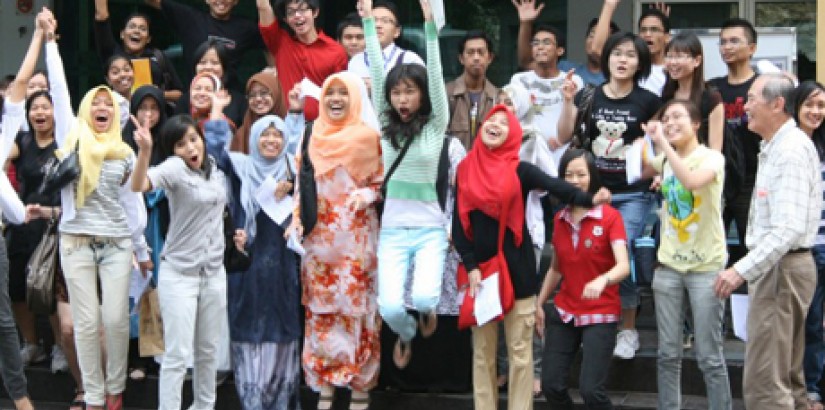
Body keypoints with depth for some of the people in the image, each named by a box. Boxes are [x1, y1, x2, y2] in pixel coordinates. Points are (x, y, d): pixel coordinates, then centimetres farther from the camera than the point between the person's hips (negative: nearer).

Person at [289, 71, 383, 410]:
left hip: (356, 234, -4)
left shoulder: (368, 137, -4)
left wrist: (366, 195, -18)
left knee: (356, 304, -1)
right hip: (318, 235, 4)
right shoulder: (313, 136, 8)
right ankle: (325, 381, 12)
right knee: (319, 303, 5)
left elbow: (381, 182, 0)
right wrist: (297, 220, 2)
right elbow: (303, 183, 13)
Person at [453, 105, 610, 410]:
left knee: (520, 352, 0)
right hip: (480, 269, 3)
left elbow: (556, 187, -20)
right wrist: (470, 266, -7)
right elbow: (459, 224, 5)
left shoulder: (520, 170, -3)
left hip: (516, 270, -2)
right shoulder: (465, 169, 6)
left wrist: (589, 199, -40)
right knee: (482, 352, 7)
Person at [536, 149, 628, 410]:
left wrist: (602, 280, -42)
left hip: (600, 314, -5)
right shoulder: (560, 219, 6)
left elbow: (624, 266, -22)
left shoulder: (610, 216, -9)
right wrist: (539, 304, 12)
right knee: (551, 385, -1)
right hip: (564, 312, 5)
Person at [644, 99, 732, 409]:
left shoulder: (712, 158, -9)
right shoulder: (665, 159, 9)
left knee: (709, 357, -2)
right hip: (669, 265, 5)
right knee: (668, 354, 7)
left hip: (706, 267, -5)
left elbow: (692, 180, -30)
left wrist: (663, 143, -26)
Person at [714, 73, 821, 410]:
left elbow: (789, 228, -26)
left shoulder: (791, 151, -17)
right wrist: (749, 268, 16)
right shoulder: (775, 148, 16)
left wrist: (743, 270, -29)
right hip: (775, 266, 11)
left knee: (764, 383, -12)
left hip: (781, 268, -11)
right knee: (787, 378, 16)